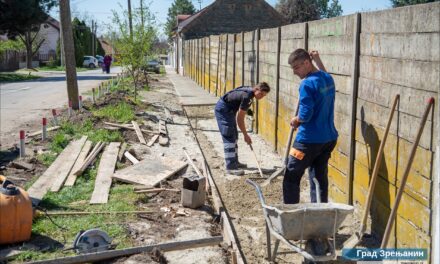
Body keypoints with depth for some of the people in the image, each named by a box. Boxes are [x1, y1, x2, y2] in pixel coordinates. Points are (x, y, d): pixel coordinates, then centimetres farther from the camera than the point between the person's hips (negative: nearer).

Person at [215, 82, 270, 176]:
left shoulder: (249, 90, 1)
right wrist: (245, 135, -14)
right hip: (223, 109, -11)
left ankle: (234, 162, 24)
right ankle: (230, 167, -12)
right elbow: (240, 118, -22)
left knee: (234, 137, 15)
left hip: (229, 110, 11)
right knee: (229, 138, -12)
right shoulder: (247, 96, -26)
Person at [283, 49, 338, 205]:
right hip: (329, 138, 8)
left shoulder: (307, 84, -18)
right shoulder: (328, 78, 8)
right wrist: (318, 60, 29)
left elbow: (305, 115, -22)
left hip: (309, 140, -8)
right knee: (320, 177, 15)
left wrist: (295, 120, -3)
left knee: (291, 178, 3)